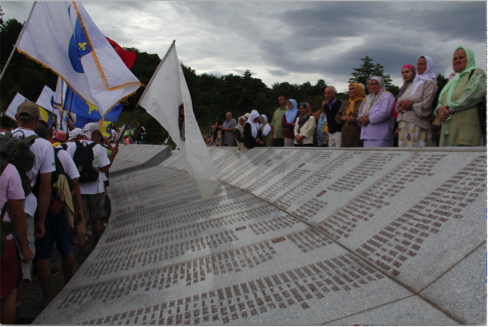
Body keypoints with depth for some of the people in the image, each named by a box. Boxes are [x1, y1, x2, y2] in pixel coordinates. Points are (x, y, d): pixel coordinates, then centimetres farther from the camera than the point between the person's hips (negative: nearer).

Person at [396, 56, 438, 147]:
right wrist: (402, 103, -6)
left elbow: (426, 106, -11)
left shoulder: (430, 83, 0)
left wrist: (410, 105, -3)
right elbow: (398, 101, 16)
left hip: (417, 125, -6)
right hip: (404, 124, 6)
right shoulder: (411, 85, 22)